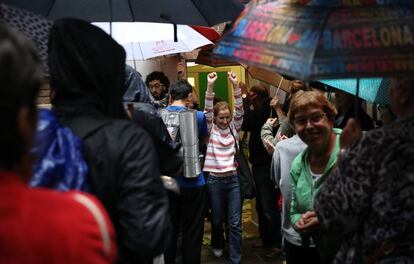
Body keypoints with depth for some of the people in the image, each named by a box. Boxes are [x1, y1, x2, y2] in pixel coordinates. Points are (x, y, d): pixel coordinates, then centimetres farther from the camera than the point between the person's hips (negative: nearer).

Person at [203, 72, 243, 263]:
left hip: (233, 179, 1)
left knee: (235, 222, 1)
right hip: (215, 180, -1)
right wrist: (210, 86, -24)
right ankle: (217, 244, 42)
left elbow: (239, 110, -7)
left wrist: (235, 86, -17)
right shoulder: (211, 129, 0)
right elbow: (207, 110, -13)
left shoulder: (234, 128, 5)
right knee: (217, 219, 15)